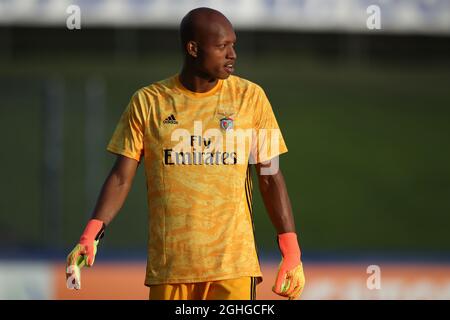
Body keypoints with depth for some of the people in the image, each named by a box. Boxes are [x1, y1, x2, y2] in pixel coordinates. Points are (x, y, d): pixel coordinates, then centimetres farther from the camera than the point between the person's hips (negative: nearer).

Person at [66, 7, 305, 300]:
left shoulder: (250, 97, 4)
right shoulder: (148, 102, 4)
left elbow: (271, 178, 5)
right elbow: (121, 177, 4)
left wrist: (292, 252, -2)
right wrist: (92, 233, -11)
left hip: (233, 263, -1)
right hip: (168, 265, 1)